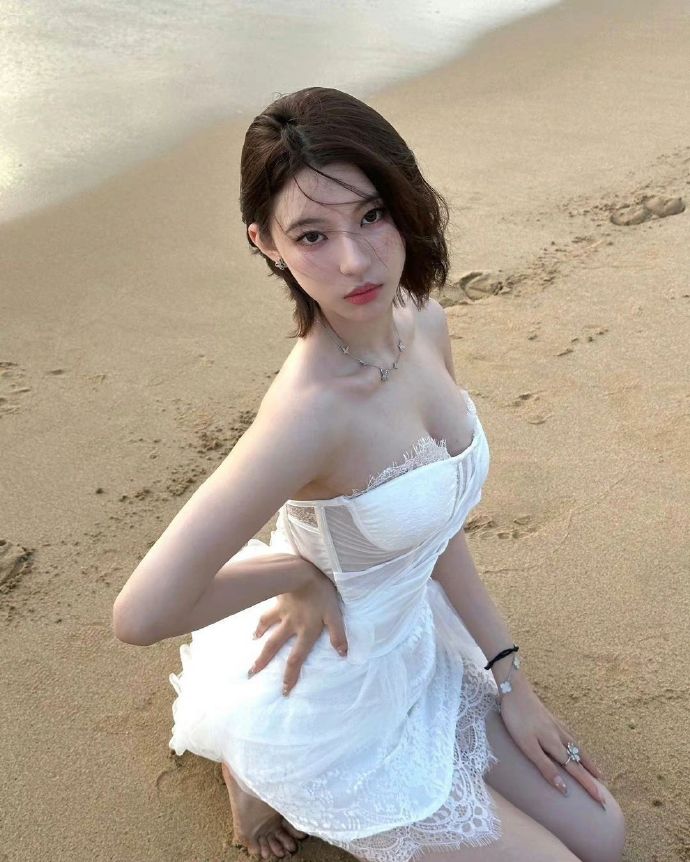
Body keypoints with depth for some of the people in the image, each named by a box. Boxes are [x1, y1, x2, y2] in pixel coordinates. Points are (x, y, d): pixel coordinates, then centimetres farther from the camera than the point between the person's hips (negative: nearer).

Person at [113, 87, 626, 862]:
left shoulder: (424, 324, -10)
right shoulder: (311, 408, -35)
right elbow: (140, 615, -34)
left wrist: (508, 678, 2)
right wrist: (303, 571, -20)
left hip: (413, 647, 7)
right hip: (327, 717, -7)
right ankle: (261, 768, 12)